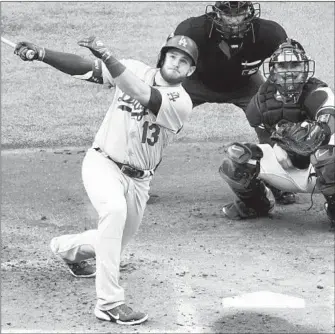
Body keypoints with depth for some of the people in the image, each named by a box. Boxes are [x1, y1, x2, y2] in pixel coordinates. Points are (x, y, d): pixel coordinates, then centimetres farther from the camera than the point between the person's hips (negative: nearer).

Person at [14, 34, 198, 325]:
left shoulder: (181, 103, -12)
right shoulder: (135, 69, -4)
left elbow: (142, 96, -30)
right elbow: (82, 67, -9)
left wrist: (107, 56, -40)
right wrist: (41, 53, -24)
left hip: (138, 180, 3)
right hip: (102, 163, -2)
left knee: (114, 245, 15)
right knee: (115, 208, -34)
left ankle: (68, 247, 52)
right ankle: (109, 303, -34)